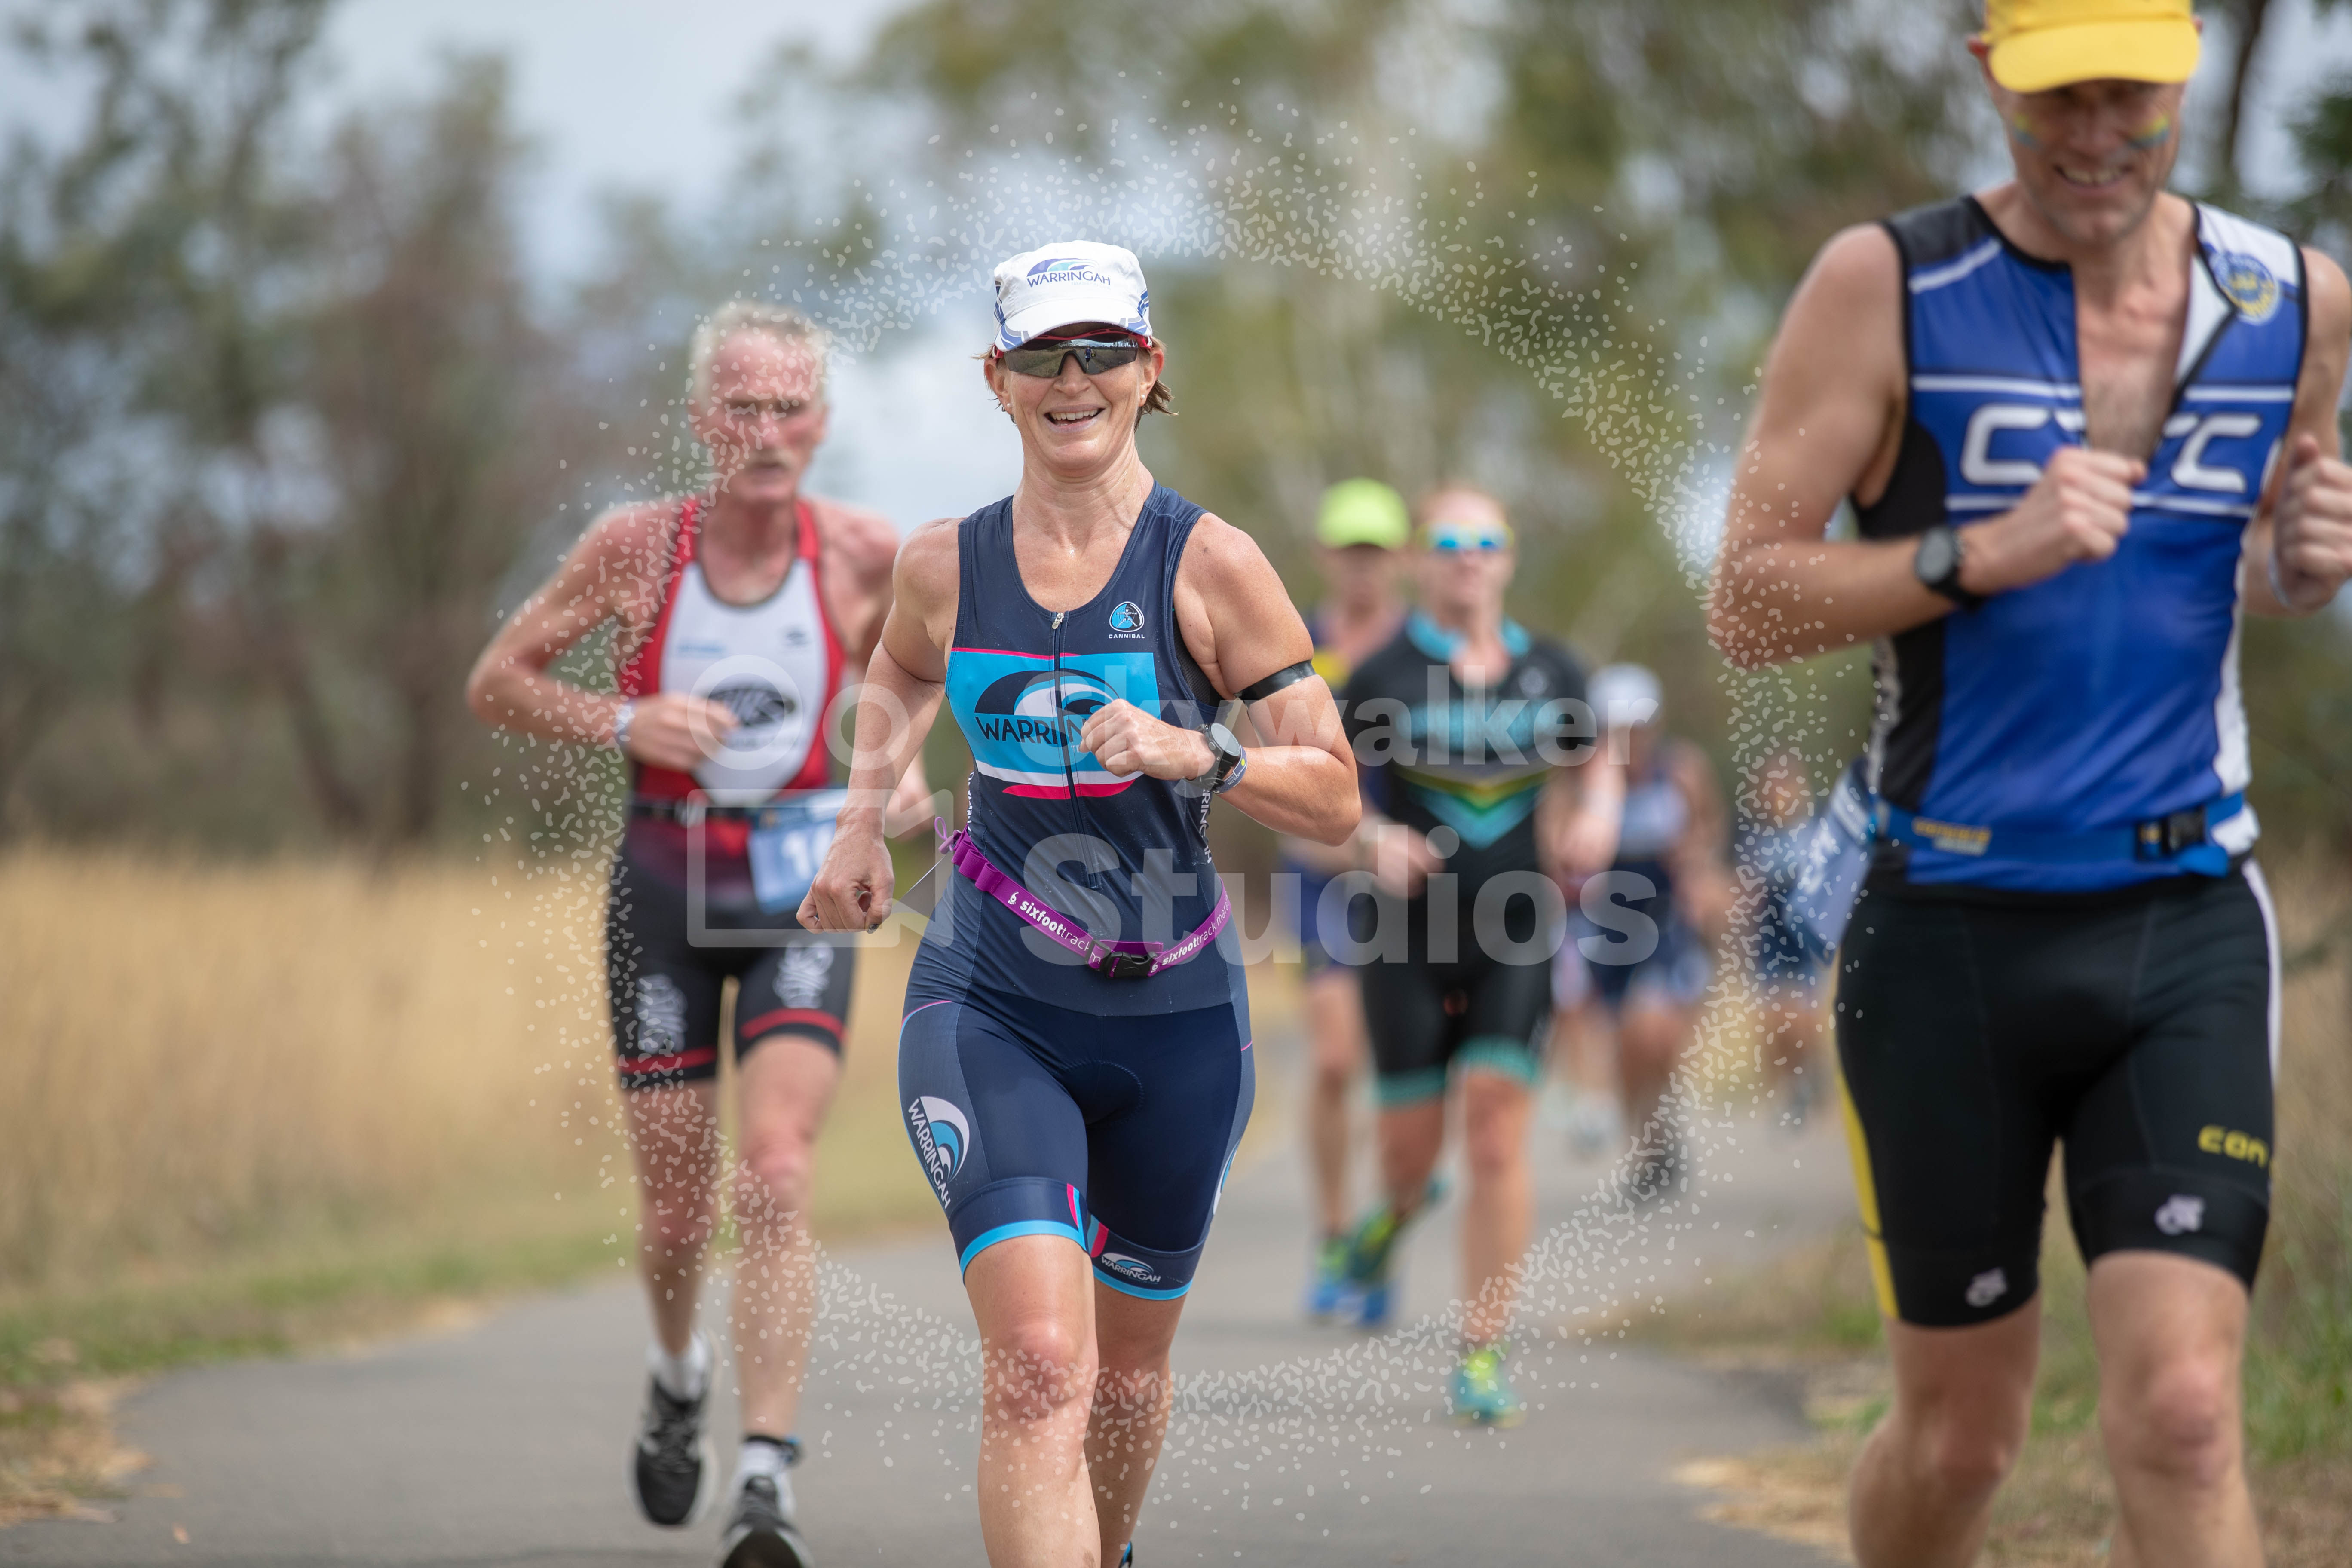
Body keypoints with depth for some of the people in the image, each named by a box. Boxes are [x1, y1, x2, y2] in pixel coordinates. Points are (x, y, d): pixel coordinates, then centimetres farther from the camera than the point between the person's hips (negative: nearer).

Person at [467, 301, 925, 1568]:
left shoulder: (865, 555, -7)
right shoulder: (636, 547, -10)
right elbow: (497, 681, -1)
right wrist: (625, 722, -17)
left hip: (800, 893, 0)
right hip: (665, 885, 0)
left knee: (776, 1177, -18)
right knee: (677, 1211, 7)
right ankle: (678, 1375, 41)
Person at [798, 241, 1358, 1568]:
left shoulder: (1209, 564, -7)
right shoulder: (946, 565, 0)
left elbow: (1335, 798, -7)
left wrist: (1194, 753, -23)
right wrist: (864, 819, 11)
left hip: (1174, 1017, 1)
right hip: (990, 1008, 0)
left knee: (1128, 1362, 18)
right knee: (1036, 1362, -20)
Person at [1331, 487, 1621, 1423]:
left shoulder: (1551, 672, 6)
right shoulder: (1384, 676, -3)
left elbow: (1591, 760, 22)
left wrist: (1596, 816, 2)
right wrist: (1373, 839, -18)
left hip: (1515, 936, 1)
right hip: (1408, 935, -1)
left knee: (1498, 1137, -8)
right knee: (1410, 1143, 4)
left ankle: (1482, 1356, -2)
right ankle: (1394, 1214, 43)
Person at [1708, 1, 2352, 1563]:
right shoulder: (1887, 289, -5)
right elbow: (1748, 603, -6)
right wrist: (1982, 556, -20)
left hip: (2189, 929, 1)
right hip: (1955, 934, -1)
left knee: (2183, 1417, -12)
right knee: (1960, 1434, 9)